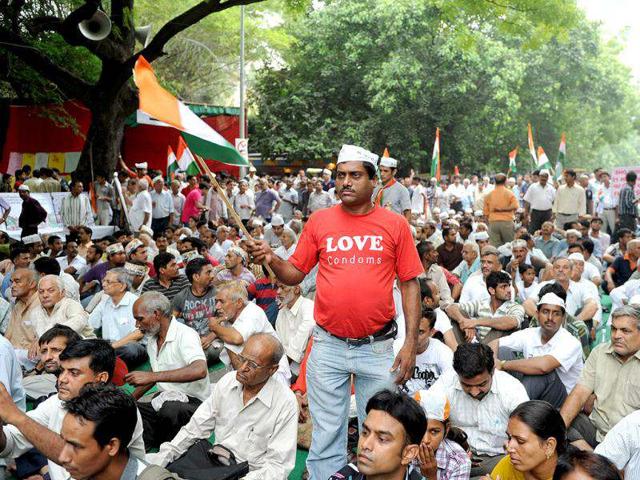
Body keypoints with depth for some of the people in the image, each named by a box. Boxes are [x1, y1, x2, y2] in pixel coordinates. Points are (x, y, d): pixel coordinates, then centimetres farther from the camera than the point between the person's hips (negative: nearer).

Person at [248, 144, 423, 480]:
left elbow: (410, 284, 1)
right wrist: (271, 260, -13)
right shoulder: (319, 221, 3)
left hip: (378, 347, 0)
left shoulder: (395, 225, 0)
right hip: (328, 346, 1)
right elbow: (294, 274, 8)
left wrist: (411, 343, -4)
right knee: (327, 431, 9)